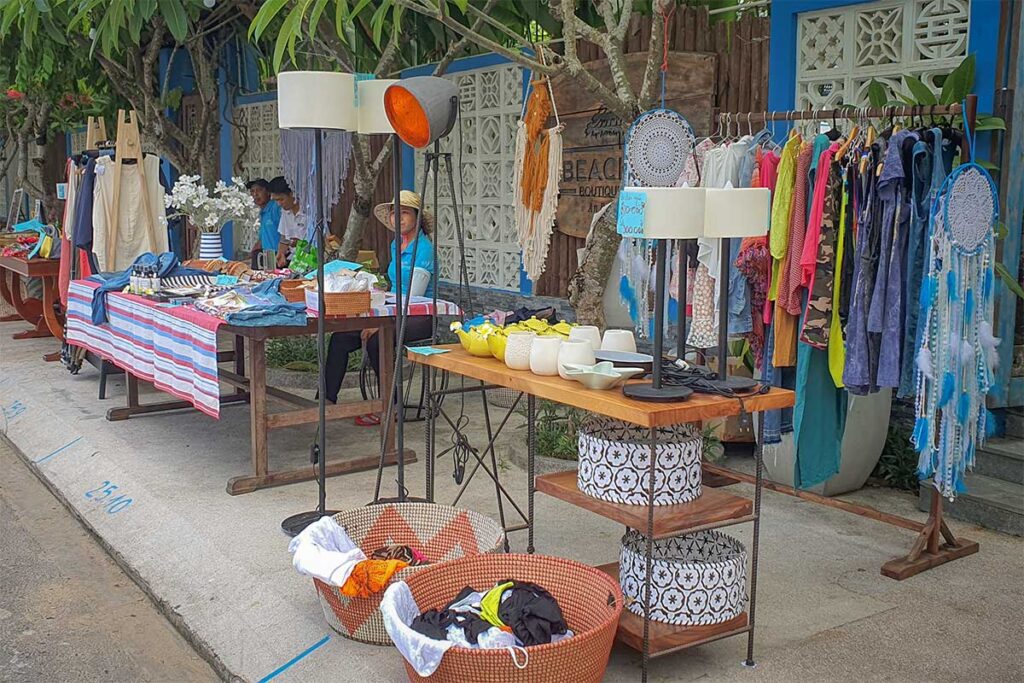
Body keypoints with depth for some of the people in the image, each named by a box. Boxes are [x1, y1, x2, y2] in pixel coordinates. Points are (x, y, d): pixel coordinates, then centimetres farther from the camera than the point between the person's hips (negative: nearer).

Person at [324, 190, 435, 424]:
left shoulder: (424, 249, -14)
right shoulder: (395, 245, 13)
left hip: (420, 317, -8)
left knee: (376, 341, -32)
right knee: (340, 337, -8)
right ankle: (327, 399, -4)